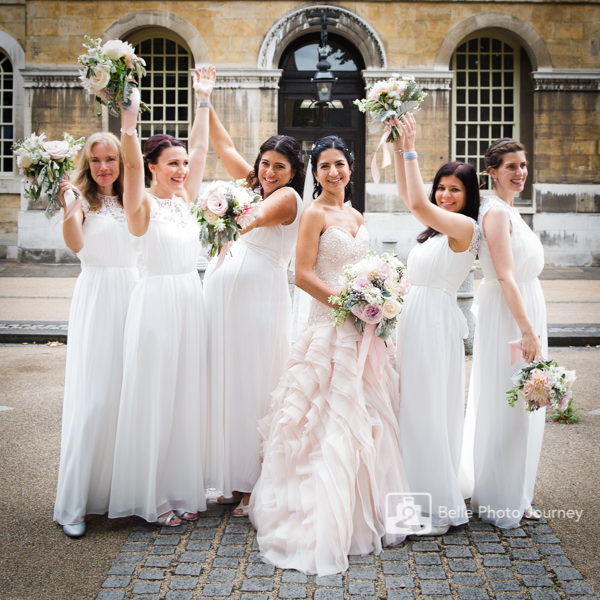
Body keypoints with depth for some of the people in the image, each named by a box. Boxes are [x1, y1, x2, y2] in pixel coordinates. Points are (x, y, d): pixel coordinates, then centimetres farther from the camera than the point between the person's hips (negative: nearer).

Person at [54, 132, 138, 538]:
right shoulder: (82, 199, -2)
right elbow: (75, 244, -22)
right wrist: (70, 210, -36)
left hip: (132, 295, 5)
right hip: (95, 298, -5)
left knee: (128, 393, 8)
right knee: (92, 398, -6)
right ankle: (75, 504, 3)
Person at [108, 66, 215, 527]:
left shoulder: (185, 199, 11)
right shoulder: (143, 205, -5)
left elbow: (201, 148, 13)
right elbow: (131, 163, -20)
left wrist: (203, 100, 15)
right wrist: (129, 113, -27)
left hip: (190, 302, 6)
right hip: (156, 302, -6)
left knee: (188, 396, 10)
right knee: (154, 398, 1)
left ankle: (183, 489, 23)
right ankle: (153, 498, 12)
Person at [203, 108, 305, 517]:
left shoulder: (288, 197, -2)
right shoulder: (253, 186, 19)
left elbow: (253, 220, -23)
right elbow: (223, 143, 24)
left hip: (259, 296, -7)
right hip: (222, 294, 8)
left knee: (253, 386, -5)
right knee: (225, 383, 8)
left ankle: (258, 487, 5)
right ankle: (236, 481, 17)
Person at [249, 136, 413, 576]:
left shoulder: (356, 216, 16)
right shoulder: (315, 213, -6)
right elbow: (303, 275, -14)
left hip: (361, 330, 8)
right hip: (330, 327, -8)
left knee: (366, 417, 14)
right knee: (332, 420, -5)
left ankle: (365, 515, 30)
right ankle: (321, 525, 7)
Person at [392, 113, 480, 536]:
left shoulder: (465, 227, -11)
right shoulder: (440, 227, 15)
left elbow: (417, 203, -23)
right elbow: (410, 196, 20)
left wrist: (411, 149, -15)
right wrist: (399, 148, 11)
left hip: (435, 323, -9)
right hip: (417, 321, 9)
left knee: (430, 412, -4)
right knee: (417, 412, 13)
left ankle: (439, 508, 8)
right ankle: (426, 498, 24)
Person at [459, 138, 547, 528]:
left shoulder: (510, 211, 15)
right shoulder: (496, 211, -15)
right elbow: (505, 276, -22)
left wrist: (531, 328, 17)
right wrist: (528, 331, -24)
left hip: (526, 311, 10)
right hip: (509, 318, -10)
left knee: (521, 409, 16)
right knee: (504, 408, -1)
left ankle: (515, 496, 29)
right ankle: (497, 502, 13)